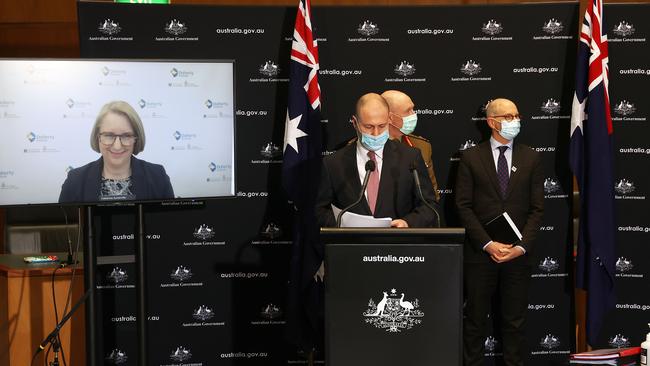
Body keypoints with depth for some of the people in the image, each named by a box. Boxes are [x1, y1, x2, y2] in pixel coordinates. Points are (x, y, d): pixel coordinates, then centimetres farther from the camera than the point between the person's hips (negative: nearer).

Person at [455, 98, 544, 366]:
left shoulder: (531, 158, 7)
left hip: (519, 253, 2)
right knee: (475, 319, 6)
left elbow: (536, 208, 4)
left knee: (515, 321, 7)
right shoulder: (471, 157, 1)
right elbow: (463, 205, -3)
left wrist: (522, 246, -9)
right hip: (480, 253, -1)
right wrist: (487, 244, -12)